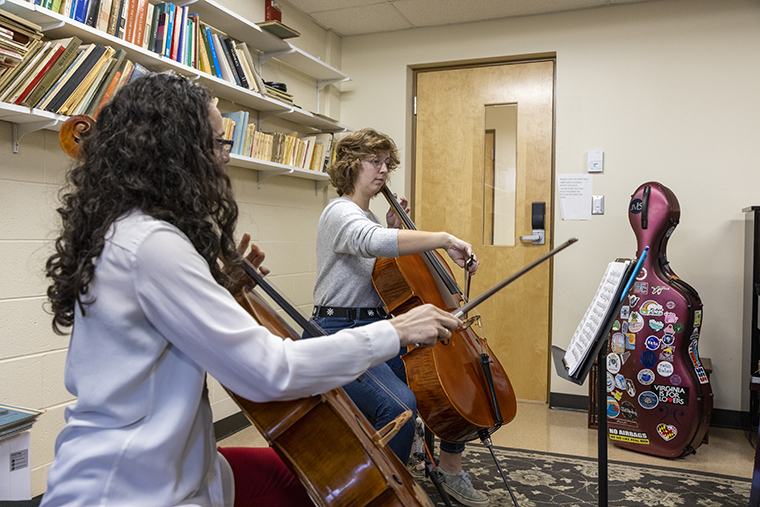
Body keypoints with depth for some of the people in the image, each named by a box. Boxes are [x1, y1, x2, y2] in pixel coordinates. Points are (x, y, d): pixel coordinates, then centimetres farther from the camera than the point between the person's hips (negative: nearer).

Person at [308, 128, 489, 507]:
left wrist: (394, 227, 12)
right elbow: (371, 242, -36)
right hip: (340, 334, -9)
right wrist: (443, 239, -42)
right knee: (399, 405, -33)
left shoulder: (369, 216, 19)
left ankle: (450, 468, 18)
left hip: (378, 328, 10)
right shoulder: (340, 212, -11)